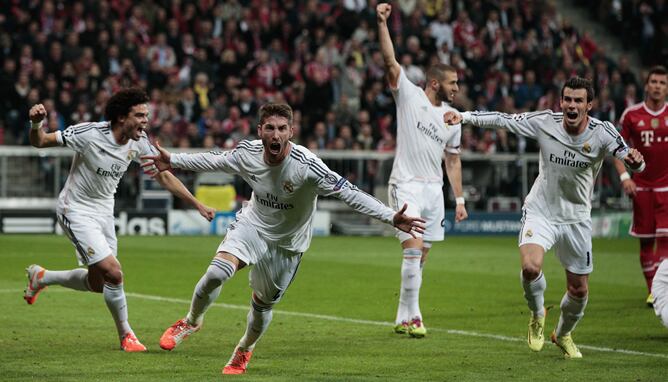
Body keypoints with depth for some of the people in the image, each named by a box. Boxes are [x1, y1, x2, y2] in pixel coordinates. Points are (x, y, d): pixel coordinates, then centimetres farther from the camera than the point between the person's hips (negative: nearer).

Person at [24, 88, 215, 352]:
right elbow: (40, 142, -17)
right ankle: (126, 335, 4)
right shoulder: (89, 134, -25)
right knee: (113, 274, -18)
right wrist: (36, 124, -40)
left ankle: (40, 277, 39)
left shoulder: (139, 141, -8)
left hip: (104, 211, 7)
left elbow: (164, 176, 4)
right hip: (76, 210, -7)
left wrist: (198, 205, 2)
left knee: (98, 284, 13)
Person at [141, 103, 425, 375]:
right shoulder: (248, 153, -18)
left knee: (263, 304, 11)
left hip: (286, 244, -1)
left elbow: (349, 193, -31)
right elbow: (214, 160, 4)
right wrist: (173, 161, 13)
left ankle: (244, 350, 45)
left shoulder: (306, 166, -31)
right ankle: (191, 321, 7)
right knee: (216, 273, -23)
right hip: (251, 225, 1)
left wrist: (392, 218, -39)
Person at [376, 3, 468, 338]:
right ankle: (413, 315, -9)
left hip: (434, 190, 6)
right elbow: (390, 60, -14)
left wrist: (459, 200, 13)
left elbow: (453, 160, 17)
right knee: (413, 250, -16)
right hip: (406, 187, -6)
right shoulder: (408, 95, -3)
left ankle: (403, 319, 15)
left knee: (420, 258, 7)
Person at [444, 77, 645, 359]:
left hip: (576, 219, 1)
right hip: (540, 211, -1)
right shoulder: (545, 122, -13)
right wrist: (464, 116, -17)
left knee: (579, 290, 9)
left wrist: (635, 161, -47)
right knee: (530, 267, -28)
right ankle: (537, 314, 5)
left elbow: (631, 160, -23)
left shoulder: (602, 133, -14)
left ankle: (563, 334, 42)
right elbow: (501, 119, -7)